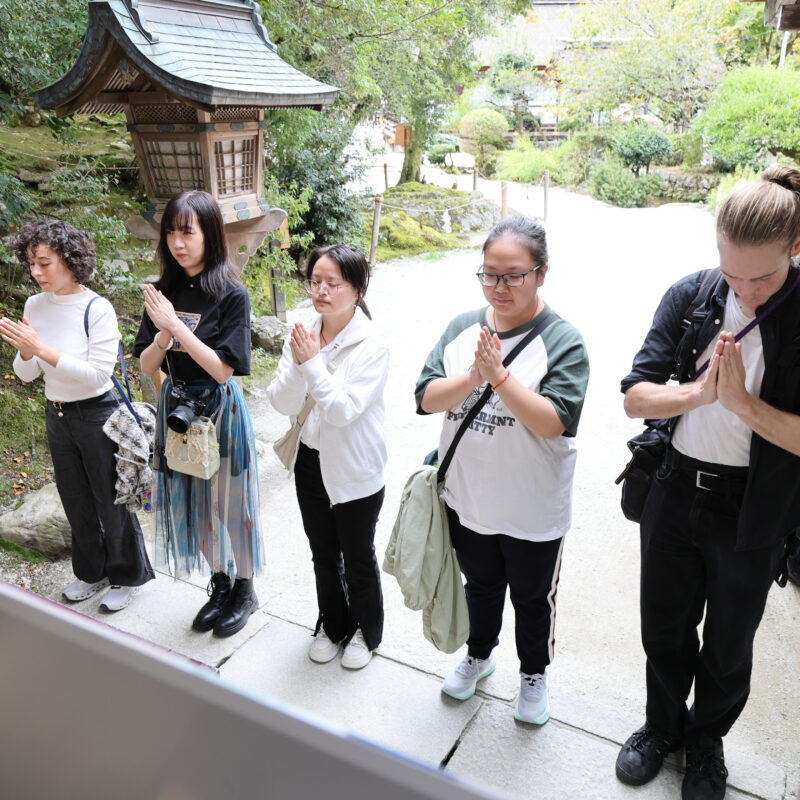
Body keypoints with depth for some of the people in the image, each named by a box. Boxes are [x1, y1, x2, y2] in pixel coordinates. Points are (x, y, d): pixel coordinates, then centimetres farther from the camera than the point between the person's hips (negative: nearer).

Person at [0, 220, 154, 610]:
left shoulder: (97, 309, -19)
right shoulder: (34, 305, -1)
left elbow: (98, 374, -24)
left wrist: (42, 348, -27)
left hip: (98, 415, -6)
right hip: (57, 415, 6)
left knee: (110, 500, 8)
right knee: (76, 501, 20)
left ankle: (126, 576, 28)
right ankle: (91, 572, 40)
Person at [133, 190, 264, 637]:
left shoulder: (231, 294, -14)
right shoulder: (165, 292, 1)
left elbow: (223, 368, -19)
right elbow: (147, 366, 0)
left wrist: (176, 325, -22)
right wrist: (163, 332, -19)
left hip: (219, 407, -5)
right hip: (177, 405, 5)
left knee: (230, 499, 8)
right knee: (193, 500, 15)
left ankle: (245, 589, 30)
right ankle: (220, 583, 36)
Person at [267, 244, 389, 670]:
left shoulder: (372, 346, -19)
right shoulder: (301, 334, -5)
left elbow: (343, 410, -25)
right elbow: (284, 404, -9)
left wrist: (313, 362, -27)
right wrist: (297, 363, -25)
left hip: (355, 470, -5)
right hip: (311, 461, 5)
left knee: (358, 557, 14)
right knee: (323, 552, 22)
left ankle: (365, 631, 39)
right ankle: (332, 625, 45)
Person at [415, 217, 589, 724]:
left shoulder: (562, 341, -16)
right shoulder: (463, 328, -3)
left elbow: (554, 422, -26)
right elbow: (427, 398, -10)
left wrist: (499, 374, -32)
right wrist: (474, 377, -27)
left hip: (533, 512, -3)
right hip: (467, 499, 4)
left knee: (532, 598, 20)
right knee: (480, 585, 27)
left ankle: (534, 673, 47)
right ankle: (480, 653, 54)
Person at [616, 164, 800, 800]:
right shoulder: (691, 296, -7)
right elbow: (635, 396, -9)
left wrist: (742, 402, -26)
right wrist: (699, 392, -25)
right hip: (675, 493, 2)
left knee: (728, 646, 19)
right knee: (665, 629, 20)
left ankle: (706, 742, 47)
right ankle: (663, 726, 47)